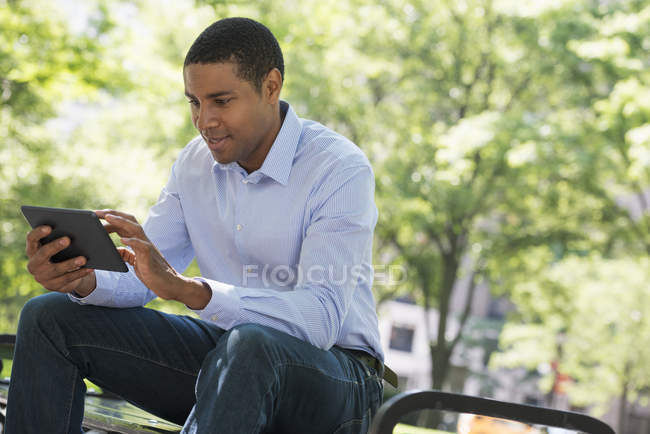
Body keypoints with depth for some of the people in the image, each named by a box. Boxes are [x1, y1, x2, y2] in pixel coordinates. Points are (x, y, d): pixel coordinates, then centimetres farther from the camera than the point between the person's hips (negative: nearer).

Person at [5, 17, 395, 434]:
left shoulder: (342, 169, -18)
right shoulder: (195, 162, 3)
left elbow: (322, 317, -30)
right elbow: (139, 276, 2)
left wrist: (185, 288, -41)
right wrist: (83, 280, -23)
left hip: (333, 374, -6)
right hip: (229, 353, 6)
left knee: (251, 344, -43)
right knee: (50, 317, -3)